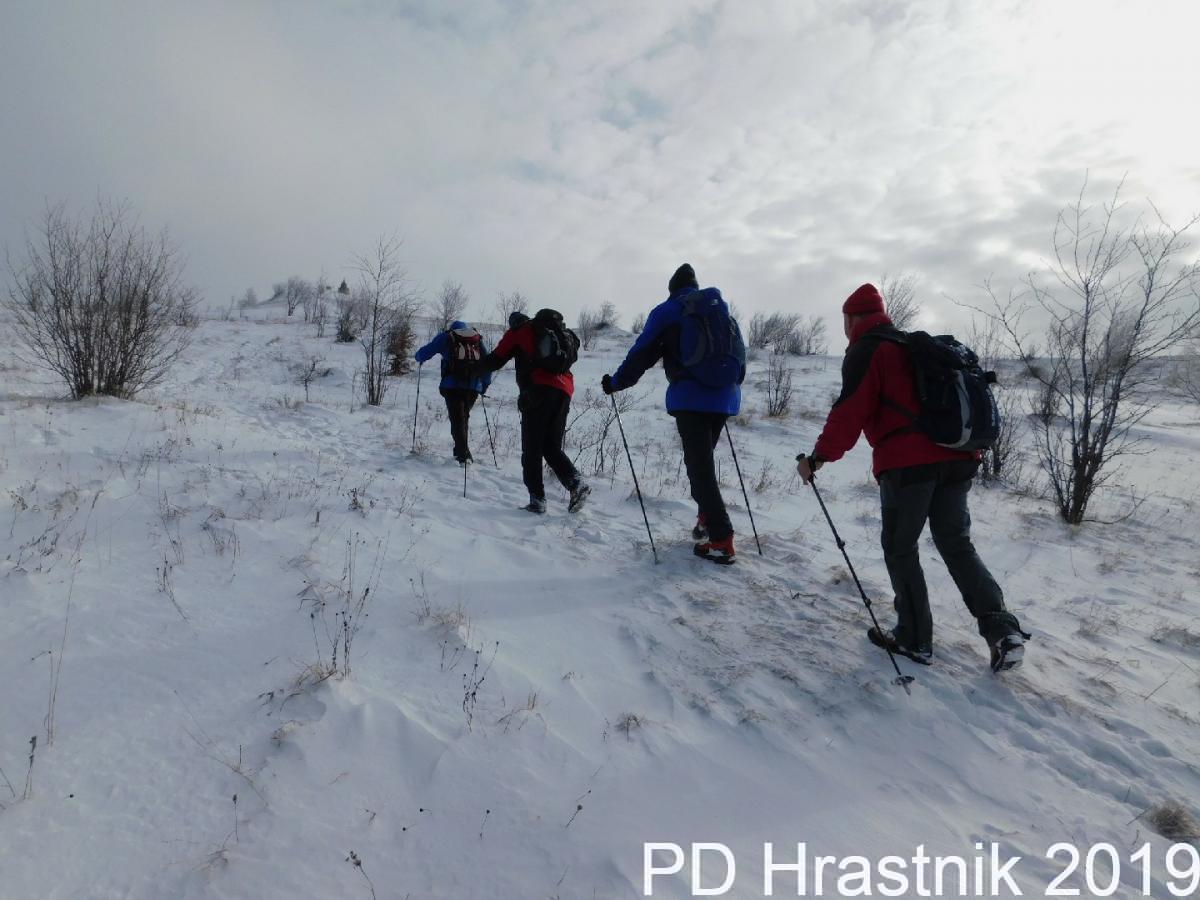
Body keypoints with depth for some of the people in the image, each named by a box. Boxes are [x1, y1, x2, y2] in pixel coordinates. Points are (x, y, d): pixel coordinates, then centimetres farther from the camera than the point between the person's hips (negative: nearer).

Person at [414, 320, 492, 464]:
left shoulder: (447, 337, 11)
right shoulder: (479, 340, 20)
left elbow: (425, 352, 13)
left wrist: (418, 357, 36)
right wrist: (484, 386, 27)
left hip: (452, 386, -3)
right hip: (474, 388, 3)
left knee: (457, 419, -2)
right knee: (464, 417, 19)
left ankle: (463, 454, -12)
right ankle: (463, 451, 23)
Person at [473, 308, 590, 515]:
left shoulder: (519, 330, 14)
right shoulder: (561, 333, 30)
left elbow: (496, 360, 12)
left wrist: (477, 367, 29)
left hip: (539, 389, -5)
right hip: (564, 391, 5)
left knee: (532, 449, 1)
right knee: (552, 447, 11)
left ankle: (537, 499, -3)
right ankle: (576, 482, -9)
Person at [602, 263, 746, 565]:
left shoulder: (667, 311, 5)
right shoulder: (722, 308, 19)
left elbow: (642, 353, 4)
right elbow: (740, 352, 24)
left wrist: (616, 382, 16)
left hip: (691, 398, -5)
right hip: (726, 397, 5)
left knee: (700, 467, -4)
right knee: (702, 460, 21)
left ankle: (721, 542, -6)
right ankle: (707, 520, 17)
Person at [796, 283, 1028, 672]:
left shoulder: (865, 351, -2)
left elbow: (851, 411, -13)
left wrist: (818, 457, -9)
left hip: (908, 463, -7)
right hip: (956, 457, 8)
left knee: (900, 549, 6)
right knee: (957, 544, 16)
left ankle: (914, 639, 13)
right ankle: (1003, 630, 7)